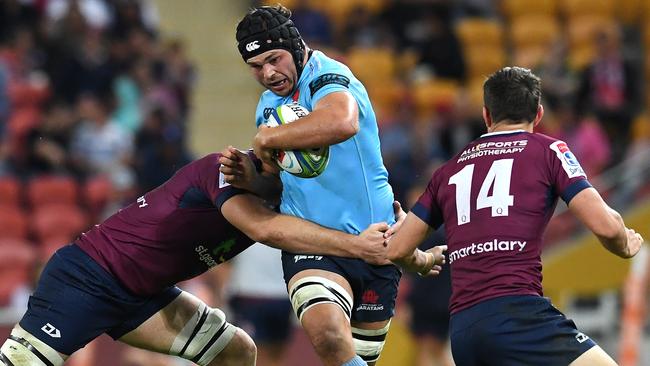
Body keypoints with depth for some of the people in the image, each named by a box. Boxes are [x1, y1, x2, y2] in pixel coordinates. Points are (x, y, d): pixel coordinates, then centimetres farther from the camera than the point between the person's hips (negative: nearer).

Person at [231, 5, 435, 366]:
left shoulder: (327, 76, -11)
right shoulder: (268, 104, 14)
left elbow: (342, 123, -38)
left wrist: (267, 139, -25)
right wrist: (247, 178, 3)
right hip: (310, 246, 4)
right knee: (325, 331, -28)